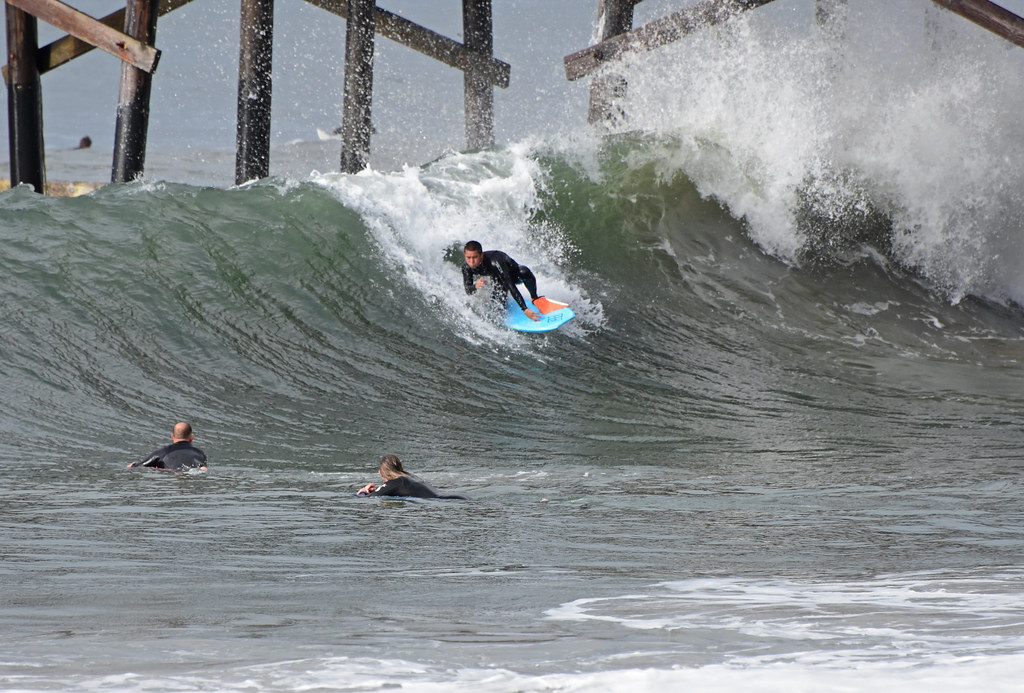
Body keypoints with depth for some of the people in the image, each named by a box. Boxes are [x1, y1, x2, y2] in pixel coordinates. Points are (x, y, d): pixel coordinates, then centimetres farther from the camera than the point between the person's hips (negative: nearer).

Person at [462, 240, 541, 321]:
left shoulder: (494, 262, -43)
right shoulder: (466, 268, -26)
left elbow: (510, 285, -46)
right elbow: (468, 291, -19)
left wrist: (525, 309, -51)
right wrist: (475, 286, -46)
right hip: (497, 279, 5)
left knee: (524, 271, -39)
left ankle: (534, 297, -11)